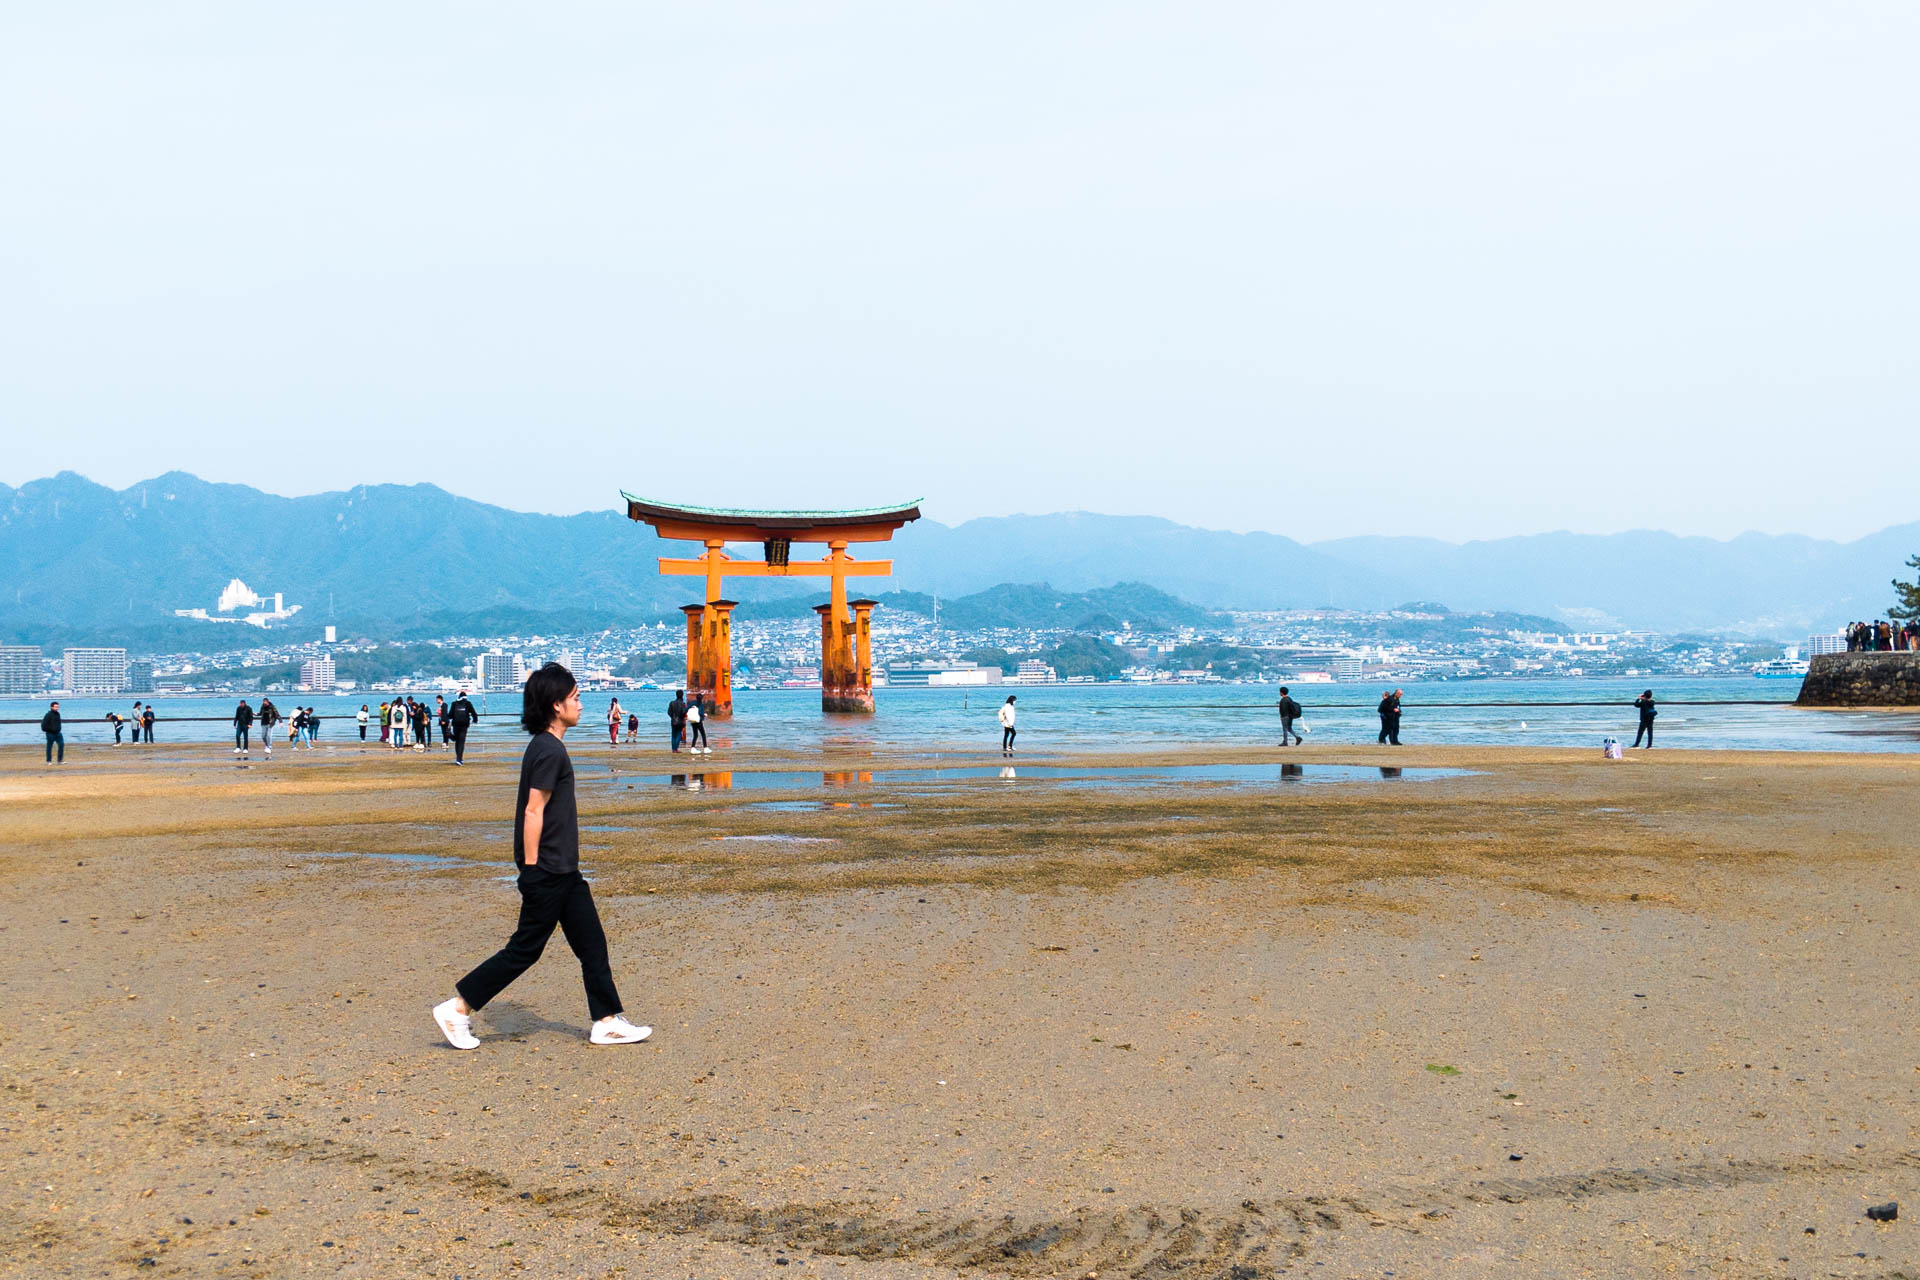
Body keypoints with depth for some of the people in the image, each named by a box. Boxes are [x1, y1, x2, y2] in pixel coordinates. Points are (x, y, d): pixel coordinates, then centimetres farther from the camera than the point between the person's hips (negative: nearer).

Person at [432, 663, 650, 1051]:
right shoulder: (549, 750, -17)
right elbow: (533, 811, -20)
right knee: (525, 949, -1)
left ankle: (607, 1022, 13)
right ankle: (458, 1009, 7)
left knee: (591, 942, 9)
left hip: (564, 872, 10)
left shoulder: (545, 747, 13)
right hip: (547, 873, -10)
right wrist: (531, 869, -18)